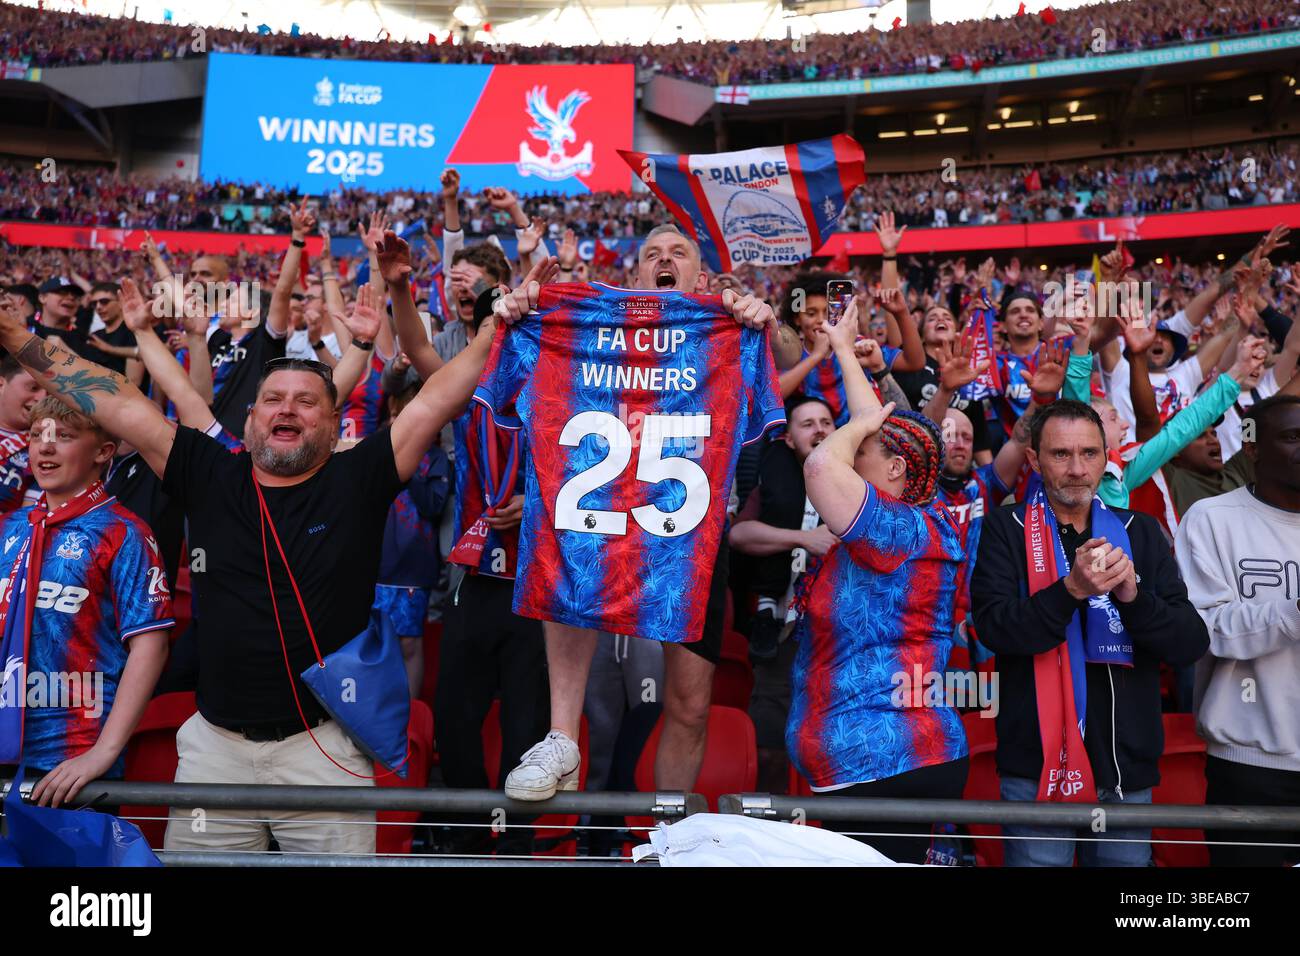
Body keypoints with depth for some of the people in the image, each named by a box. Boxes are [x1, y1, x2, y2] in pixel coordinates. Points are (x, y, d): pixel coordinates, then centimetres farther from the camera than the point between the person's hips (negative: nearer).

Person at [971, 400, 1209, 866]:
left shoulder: (1140, 533, 6)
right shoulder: (1005, 528, -2)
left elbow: (1192, 643, 0)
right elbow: (995, 628, -14)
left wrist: (1133, 596, -18)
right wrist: (1071, 589, -28)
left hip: (1128, 762, 3)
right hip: (1038, 763, -3)